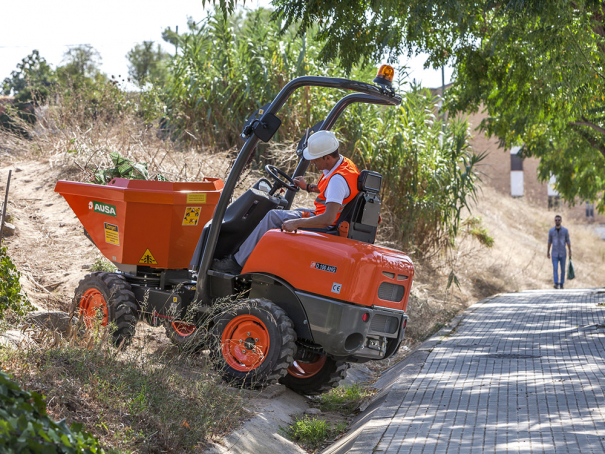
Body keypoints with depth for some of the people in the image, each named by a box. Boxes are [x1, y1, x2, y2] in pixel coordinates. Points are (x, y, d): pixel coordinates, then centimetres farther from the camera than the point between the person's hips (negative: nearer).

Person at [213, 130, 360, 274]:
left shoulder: (338, 179, -28)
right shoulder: (343, 163, 4)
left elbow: (328, 219, -35)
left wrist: (296, 223, -31)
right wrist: (309, 187, 16)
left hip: (324, 228, -11)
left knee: (272, 217, -9)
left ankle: (238, 262, -1)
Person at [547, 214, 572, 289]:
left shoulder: (565, 230, -5)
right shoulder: (551, 231, -3)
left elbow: (568, 241, -1)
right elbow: (549, 241, 8)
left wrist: (570, 252, -5)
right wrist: (548, 252, 10)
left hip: (562, 253, 0)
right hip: (554, 253, 0)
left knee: (563, 269, 6)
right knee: (555, 269, -13)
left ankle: (561, 283, 20)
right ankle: (556, 284, -20)